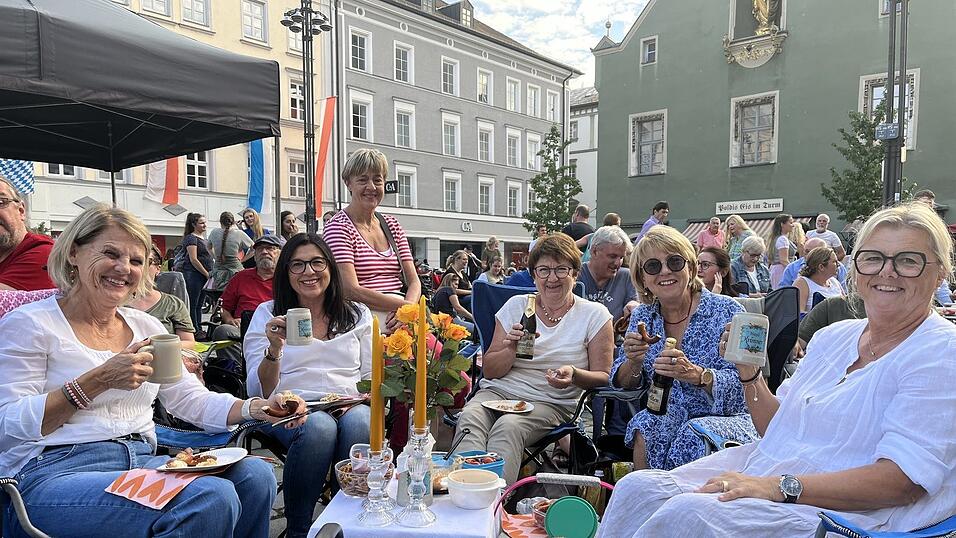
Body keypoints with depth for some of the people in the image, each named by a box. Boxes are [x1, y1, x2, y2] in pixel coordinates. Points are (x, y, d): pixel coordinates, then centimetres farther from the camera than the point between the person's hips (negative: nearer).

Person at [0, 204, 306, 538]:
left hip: (141, 462, 6)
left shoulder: (147, 326, 17)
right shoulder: (28, 323, 0)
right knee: (211, 496, -29)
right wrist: (97, 381, -18)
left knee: (255, 473, -20)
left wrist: (258, 408, -4)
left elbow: (192, 400, 14)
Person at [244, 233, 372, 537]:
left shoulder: (358, 315, 15)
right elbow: (260, 391, 3)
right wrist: (275, 349, -16)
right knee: (319, 426, -35)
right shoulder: (268, 315, 11)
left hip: (350, 406, 1)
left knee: (359, 421, -34)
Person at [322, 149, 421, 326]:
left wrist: (408, 309, -12)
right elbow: (351, 290, -14)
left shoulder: (392, 225, 17)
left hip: (398, 318, 5)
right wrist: (405, 305, -17)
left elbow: (413, 281, 9)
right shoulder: (338, 226, -3)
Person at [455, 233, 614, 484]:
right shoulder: (516, 306, 11)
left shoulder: (595, 315, 6)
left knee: (507, 426, -35)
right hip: (497, 391, 3)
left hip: (551, 402, -2)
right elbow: (489, 371, 11)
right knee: (469, 419, -32)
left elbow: (604, 377, 5)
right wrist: (511, 348, -10)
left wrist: (574, 374, -17)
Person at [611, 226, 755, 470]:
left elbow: (743, 384, -16)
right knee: (646, 428, -28)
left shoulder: (726, 311, -8)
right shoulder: (643, 316, 4)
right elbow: (622, 383, 6)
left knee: (692, 440, -32)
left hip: (727, 419, -2)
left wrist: (695, 374, -34)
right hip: (666, 417, 3)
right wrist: (633, 361, -17)